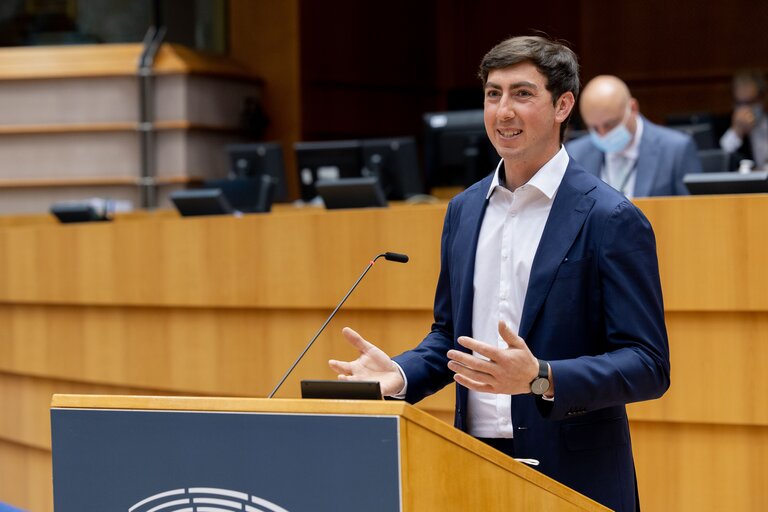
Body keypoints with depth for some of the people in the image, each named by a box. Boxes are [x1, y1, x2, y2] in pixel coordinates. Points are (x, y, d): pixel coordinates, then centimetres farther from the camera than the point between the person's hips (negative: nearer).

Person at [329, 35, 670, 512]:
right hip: (474, 470, 5)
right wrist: (399, 375, -2)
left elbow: (649, 365, -13)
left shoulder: (611, 219, -10)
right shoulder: (464, 210, 9)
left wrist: (539, 378, -26)